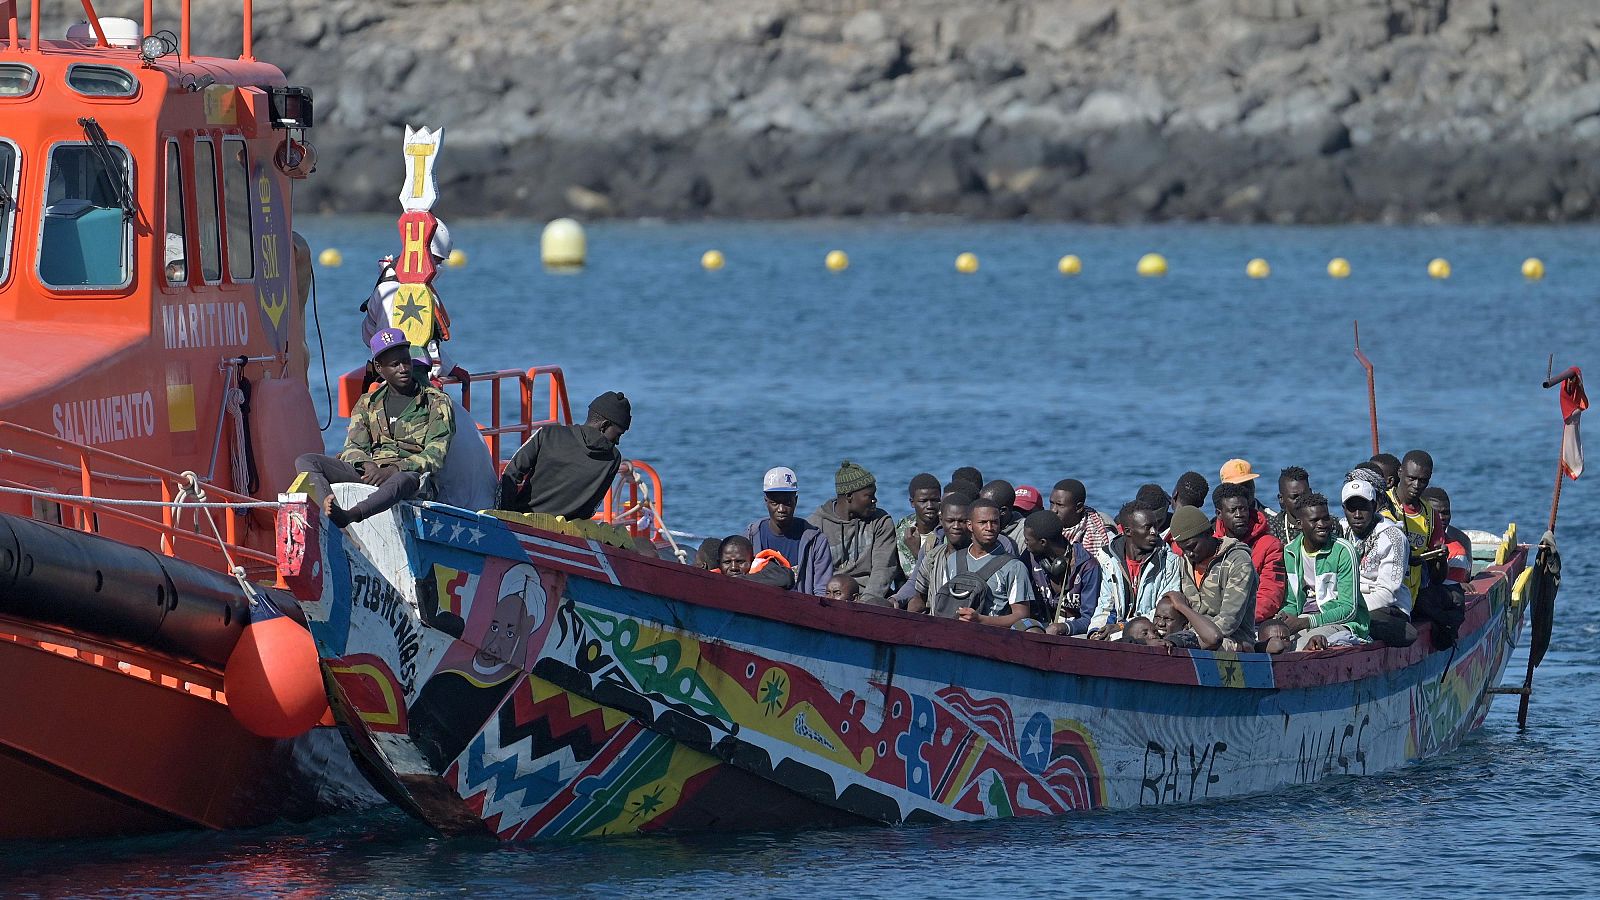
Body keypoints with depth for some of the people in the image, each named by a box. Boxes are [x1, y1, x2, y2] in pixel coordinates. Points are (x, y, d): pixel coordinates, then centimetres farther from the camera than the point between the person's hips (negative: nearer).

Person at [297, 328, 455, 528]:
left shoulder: (437, 402, 10)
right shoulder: (367, 404, 22)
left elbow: (435, 456, -2)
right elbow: (353, 448, 11)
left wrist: (394, 470, -19)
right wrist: (367, 465, -14)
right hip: (369, 474, 4)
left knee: (405, 480, -43)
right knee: (305, 462, -15)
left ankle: (346, 517, -67)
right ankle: (328, 507, -48)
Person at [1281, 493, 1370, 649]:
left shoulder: (1343, 551, -10)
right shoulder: (1290, 553, 8)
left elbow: (1349, 610, -12)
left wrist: (1305, 622, -22)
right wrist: (1283, 618, -10)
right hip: (1304, 620, 5)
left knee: (1303, 642, -37)